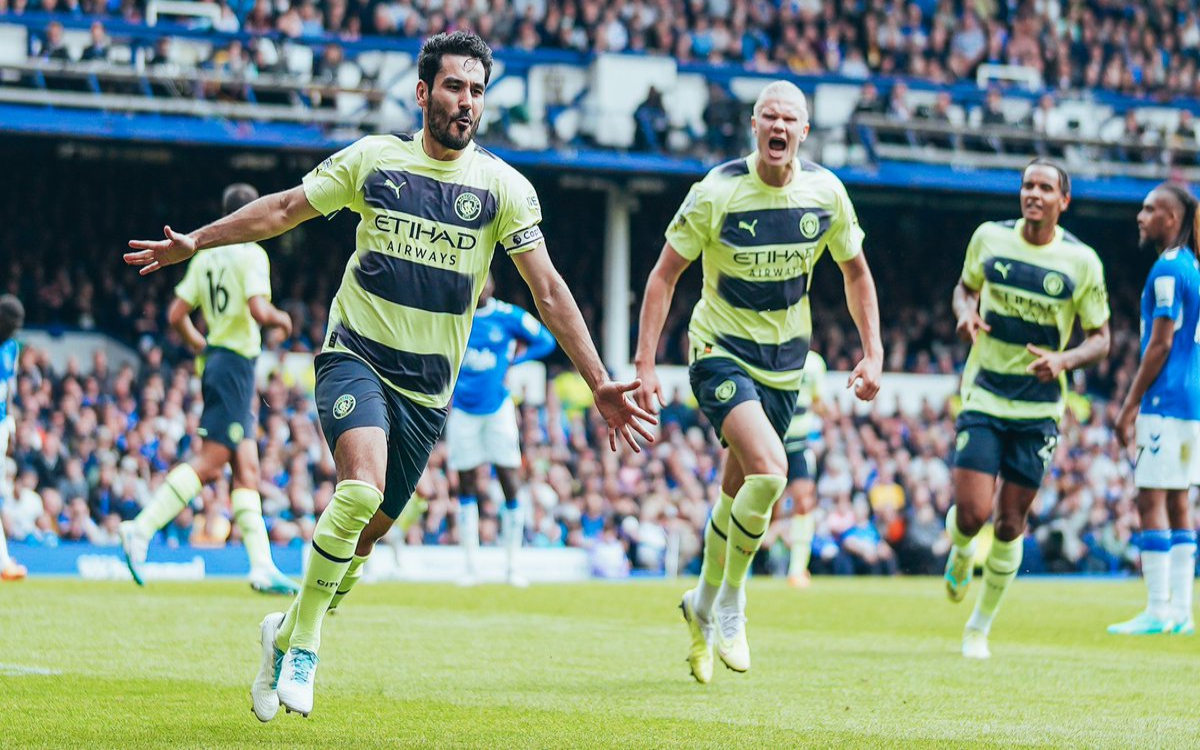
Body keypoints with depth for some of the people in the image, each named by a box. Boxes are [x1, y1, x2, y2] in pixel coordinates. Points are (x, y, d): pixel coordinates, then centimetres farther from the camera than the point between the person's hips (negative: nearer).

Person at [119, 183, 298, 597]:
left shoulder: (206, 256, 13)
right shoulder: (252, 255, -8)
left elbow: (176, 315, 12)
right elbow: (258, 311, -20)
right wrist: (281, 319, 1)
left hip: (215, 361, 8)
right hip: (237, 364, -8)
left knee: (246, 470, 5)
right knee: (209, 461, -12)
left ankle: (263, 567, 2)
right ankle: (141, 529, -19)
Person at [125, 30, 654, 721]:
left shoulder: (504, 187, -1)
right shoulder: (372, 159, 0)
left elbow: (549, 290, -3)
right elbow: (285, 209, 12)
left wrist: (599, 384, -8)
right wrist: (193, 242, 12)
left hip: (428, 388, 2)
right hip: (356, 356, -2)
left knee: (365, 530, 6)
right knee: (362, 488, -27)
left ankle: (288, 633, 32)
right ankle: (304, 644, -12)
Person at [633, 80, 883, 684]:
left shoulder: (826, 192, -5)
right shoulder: (716, 192, -15)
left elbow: (856, 273, 10)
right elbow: (665, 274, -8)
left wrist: (873, 353, 3)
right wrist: (645, 365, -13)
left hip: (784, 363, 4)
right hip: (720, 353, -4)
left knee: (739, 491, 10)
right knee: (768, 471, -25)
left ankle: (705, 605, 35)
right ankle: (730, 602, -4)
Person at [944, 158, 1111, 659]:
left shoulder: (1082, 262, -5)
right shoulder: (989, 238, -1)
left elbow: (1100, 339, 1)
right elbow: (966, 287, 17)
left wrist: (1064, 360, -19)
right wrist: (966, 312, -7)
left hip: (1039, 408, 0)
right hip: (983, 398, 0)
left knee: (1010, 524, 3)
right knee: (974, 513, -13)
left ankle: (980, 626, 22)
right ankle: (960, 550, 26)